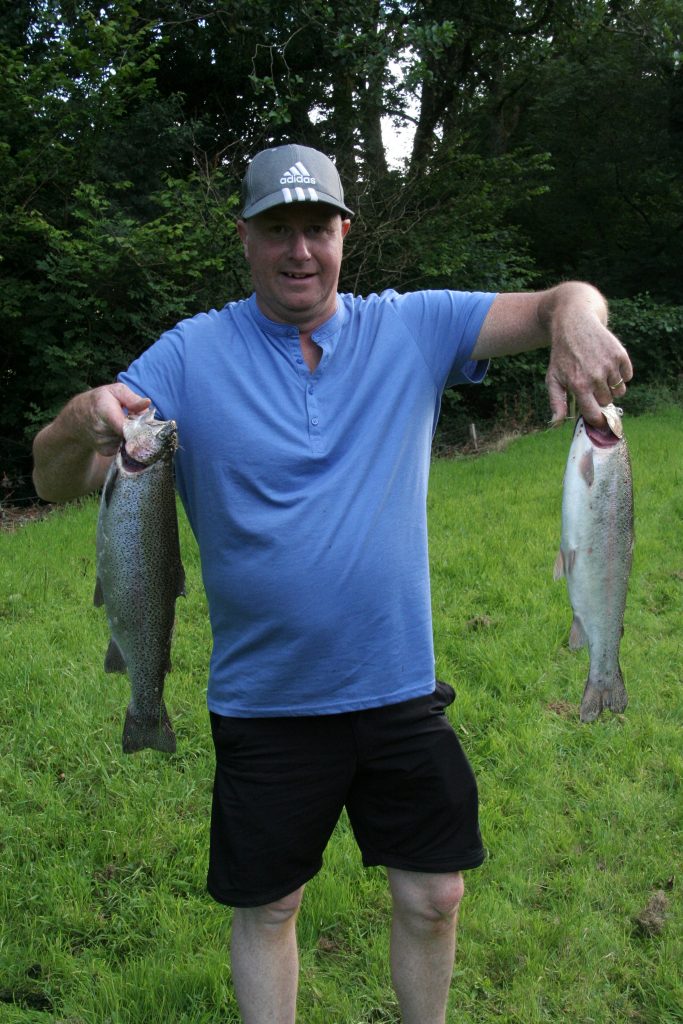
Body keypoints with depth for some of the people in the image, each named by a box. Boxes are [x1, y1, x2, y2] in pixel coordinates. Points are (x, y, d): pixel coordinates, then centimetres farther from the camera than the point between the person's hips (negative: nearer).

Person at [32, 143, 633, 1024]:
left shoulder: (413, 327, -2)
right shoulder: (190, 355, -7)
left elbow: (557, 304, -4)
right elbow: (55, 481, -11)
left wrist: (578, 318, -30)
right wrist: (82, 423, -36)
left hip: (400, 688, 2)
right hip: (264, 704, -1)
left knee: (433, 898, 15)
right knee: (266, 908, 15)